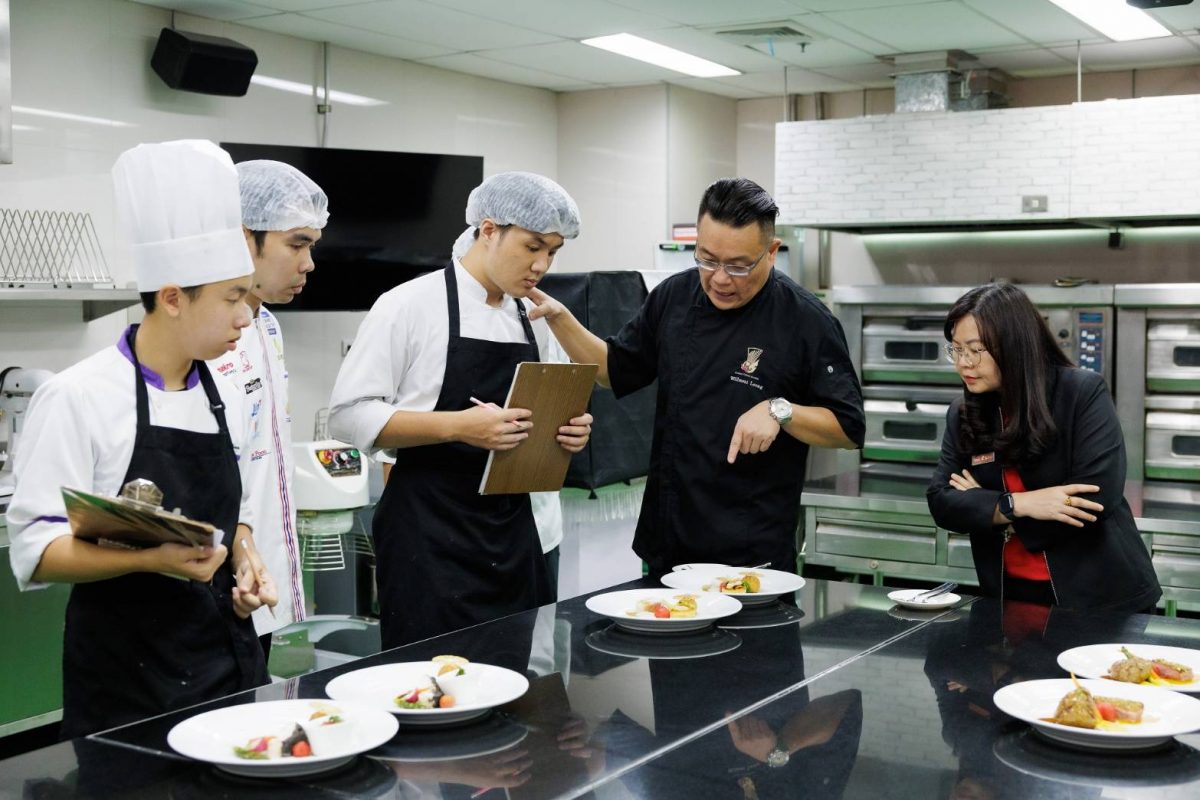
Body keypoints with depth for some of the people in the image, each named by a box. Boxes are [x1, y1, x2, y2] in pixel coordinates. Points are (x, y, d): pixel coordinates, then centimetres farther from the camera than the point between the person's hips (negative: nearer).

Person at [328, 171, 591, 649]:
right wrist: (458, 426, -23)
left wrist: (566, 432, 0)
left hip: (512, 531, 6)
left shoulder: (533, 322, 11)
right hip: (430, 536, -6)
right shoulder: (410, 305, -8)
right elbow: (350, 416, -12)